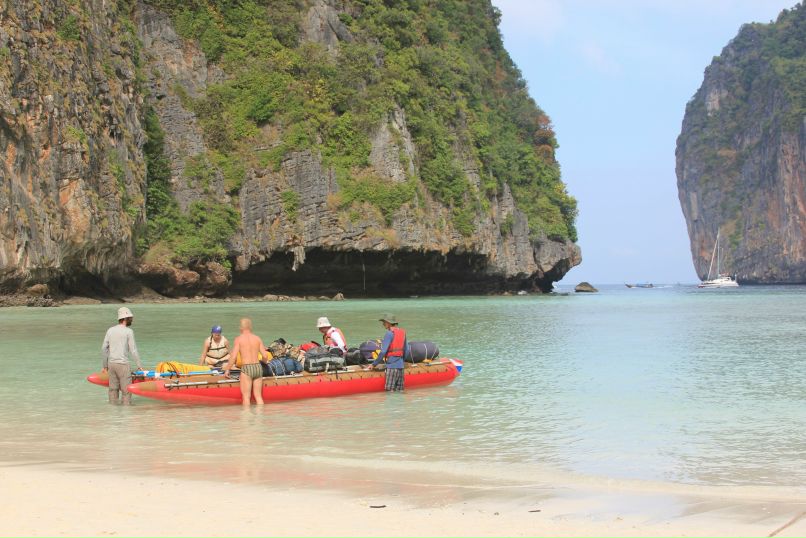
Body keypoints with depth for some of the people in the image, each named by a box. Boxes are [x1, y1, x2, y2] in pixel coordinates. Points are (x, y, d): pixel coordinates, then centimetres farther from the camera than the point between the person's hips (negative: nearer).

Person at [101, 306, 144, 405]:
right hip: (122, 364, -6)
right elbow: (133, 350, -8)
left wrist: (105, 365, 16)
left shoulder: (110, 330, 9)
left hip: (111, 363, 6)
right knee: (126, 390, 0)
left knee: (113, 389, 11)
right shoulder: (128, 331, -7)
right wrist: (139, 365, -1)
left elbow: (104, 348, 9)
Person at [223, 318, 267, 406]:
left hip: (246, 369, -4)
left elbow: (233, 357, -8)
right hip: (258, 367, 4)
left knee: (246, 397, 1)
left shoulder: (239, 339, -2)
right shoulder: (257, 338, 8)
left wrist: (227, 370, 2)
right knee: (258, 396, 10)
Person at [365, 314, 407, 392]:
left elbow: (383, 351, -14)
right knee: (399, 391, 9)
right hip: (400, 365, 8)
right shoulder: (402, 332, 12)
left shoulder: (389, 333, -10)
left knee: (390, 391, -5)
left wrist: (374, 364, -8)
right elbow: (405, 349, 16)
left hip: (392, 365, -8)